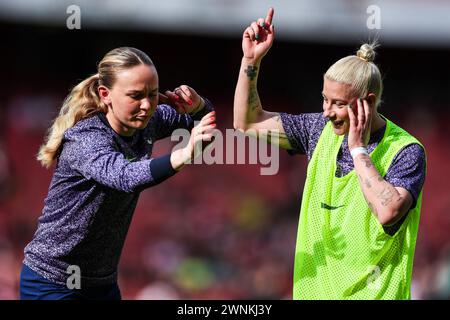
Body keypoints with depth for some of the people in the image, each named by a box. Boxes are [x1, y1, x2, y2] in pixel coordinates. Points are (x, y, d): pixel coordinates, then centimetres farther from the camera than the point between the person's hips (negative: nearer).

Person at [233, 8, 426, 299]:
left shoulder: (406, 151, -14)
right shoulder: (321, 130, 3)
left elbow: (386, 212, -30)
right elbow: (248, 122, 9)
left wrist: (358, 149, -21)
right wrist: (251, 60, -2)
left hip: (370, 292, -5)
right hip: (313, 285, 5)